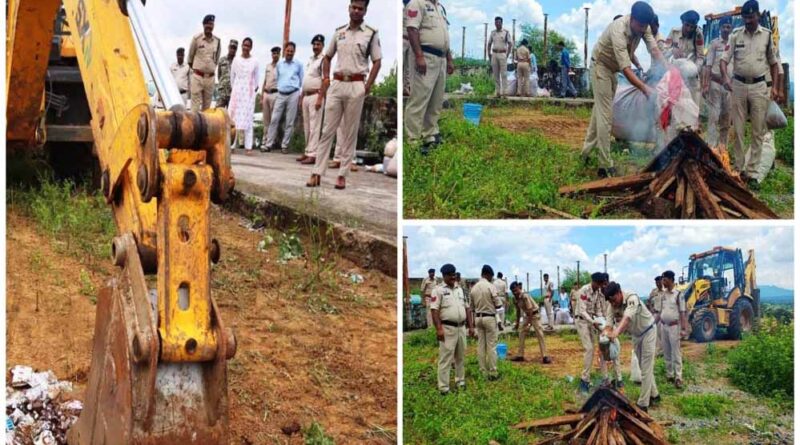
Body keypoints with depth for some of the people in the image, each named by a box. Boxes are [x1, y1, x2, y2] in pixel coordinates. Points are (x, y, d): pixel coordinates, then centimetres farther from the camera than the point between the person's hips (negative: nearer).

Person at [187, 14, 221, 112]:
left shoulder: (217, 40, 5)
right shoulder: (196, 38, -4)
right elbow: (190, 57, 7)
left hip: (210, 77, 3)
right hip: (198, 76, -3)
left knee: (207, 107, 7)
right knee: (195, 105, -6)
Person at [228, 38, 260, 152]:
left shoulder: (254, 62, 3)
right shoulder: (236, 60, 5)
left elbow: (256, 78, 9)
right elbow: (232, 76, 11)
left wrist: (254, 89, 7)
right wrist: (233, 89, 10)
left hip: (249, 93, -1)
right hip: (237, 91, 1)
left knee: (248, 118, -2)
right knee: (234, 118, -3)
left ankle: (249, 147, -3)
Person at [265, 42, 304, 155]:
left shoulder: (298, 65, 4)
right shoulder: (279, 64, 12)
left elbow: (302, 81, 6)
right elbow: (276, 79, 18)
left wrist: (301, 95, -2)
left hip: (293, 94, -2)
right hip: (280, 94, 2)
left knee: (289, 122, 0)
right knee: (274, 119, -2)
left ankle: (285, 145, 6)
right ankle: (269, 144, 1)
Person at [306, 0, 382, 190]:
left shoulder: (371, 34, 0)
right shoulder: (339, 32, 10)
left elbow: (377, 62, -2)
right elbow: (327, 57, 19)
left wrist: (367, 87, -11)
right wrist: (325, 79, 6)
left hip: (356, 86, -3)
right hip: (336, 84, 3)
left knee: (350, 133, 3)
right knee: (327, 130, 2)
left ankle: (342, 175, 8)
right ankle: (317, 173, 4)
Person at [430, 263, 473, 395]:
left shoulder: (460, 290, 16)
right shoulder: (439, 290, -5)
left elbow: (467, 308, 19)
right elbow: (434, 310, -13)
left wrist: (470, 327, 12)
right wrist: (439, 329, -21)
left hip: (461, 328, 7)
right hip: (448, 328, -6)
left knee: (460, 357, 15)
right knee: (446, 358, -6)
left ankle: (460, 381, 27)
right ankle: (444, 387, -3)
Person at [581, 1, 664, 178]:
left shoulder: (643, 27, -15)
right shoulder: (618, 31, -37)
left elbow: (654, 50, -23)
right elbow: (625, 68, -43)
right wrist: (645, 88, -53)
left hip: (613, 69, 8)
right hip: (601, 66, -8)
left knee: (600, 110, 17)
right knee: (604, 115, -13)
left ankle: (587, 151, 31)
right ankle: (606, 166, -14)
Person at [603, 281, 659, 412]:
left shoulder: (632, 298, -35)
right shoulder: (613, 306, -13)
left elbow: (627, 317, -51)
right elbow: (610, 322, -15)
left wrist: (616, 332, -64)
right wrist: (607, 332, -38)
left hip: (647, 332, -7)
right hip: (635, 335, 7)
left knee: (646, 368, -8)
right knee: (643, 367, 17)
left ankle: (642, 404, -7)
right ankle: (654, 395, 33)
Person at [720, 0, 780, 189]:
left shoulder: (767, 35, 1)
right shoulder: (735, 35, 0)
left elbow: (773, 62, 9)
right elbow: (724, 59, -4)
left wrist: (775, 86, 3)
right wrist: (725, 78, -23)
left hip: (759, 87, 0)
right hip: (739, 85, 0)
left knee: (757, 132, 1)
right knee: (737, 130, 5)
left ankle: (752, 173, 6)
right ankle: (738, 169, 15)